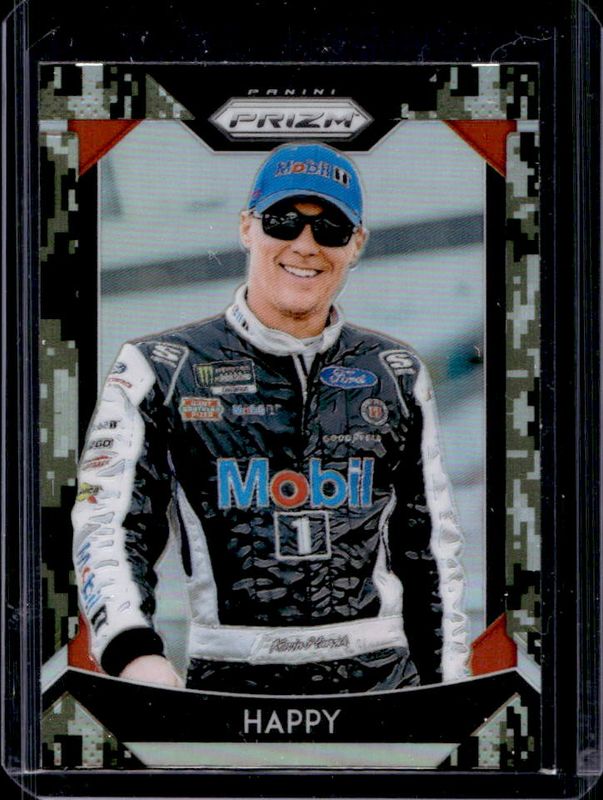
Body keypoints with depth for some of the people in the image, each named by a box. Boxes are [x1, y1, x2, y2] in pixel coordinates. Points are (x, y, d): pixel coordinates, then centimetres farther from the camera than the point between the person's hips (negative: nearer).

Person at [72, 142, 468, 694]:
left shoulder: (397, 376, 14)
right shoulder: (160, 371, 5)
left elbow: (432, 550, 18)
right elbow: (109, 527, -6)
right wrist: (135, 653, -25)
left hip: (382, 685, 2)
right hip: (226, 685, -2)